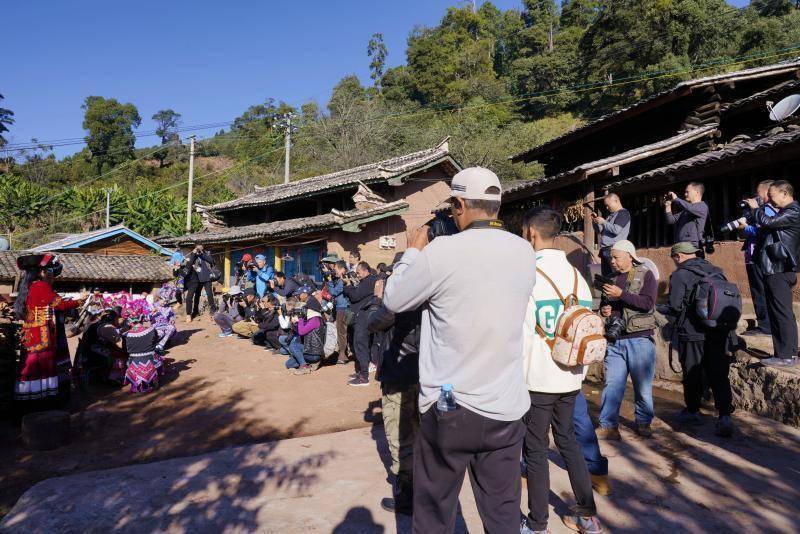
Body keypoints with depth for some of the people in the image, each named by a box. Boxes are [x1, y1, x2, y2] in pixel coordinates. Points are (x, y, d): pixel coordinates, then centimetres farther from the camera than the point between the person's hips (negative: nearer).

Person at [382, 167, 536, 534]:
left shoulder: (443, 251, -16)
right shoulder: (525, 252, 1)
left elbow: (393, 301, -3)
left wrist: (413, 251, 11)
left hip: (450, 408, -4)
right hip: (508, 409, 5)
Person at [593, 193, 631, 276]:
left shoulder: (623, 213, -4)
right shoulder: (611, 215, 22)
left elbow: (616, 230, -18)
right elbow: (600, 230, 26)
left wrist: (603, 222, -9)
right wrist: (595, 221, 10)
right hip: (605, 250, 9)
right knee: (605, 275, 8)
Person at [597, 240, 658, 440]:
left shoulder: (645, 275, 1)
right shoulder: (611, 279, 15)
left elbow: (648, 302, -13)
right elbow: (604, 304, 26)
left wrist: (621, 294, -18)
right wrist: (603, 310, 4)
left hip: (640, 339, -4)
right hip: (614, 341, 4)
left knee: (643, 386, 7)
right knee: (612, 385, 1)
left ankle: (643, 423, 24)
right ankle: (608, 426, 5)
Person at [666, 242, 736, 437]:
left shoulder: (679, 275, -10)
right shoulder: (717, 271, 9)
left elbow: (675, 307, -15)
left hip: (692, 334, -5)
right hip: (719, 333, 5)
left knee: (693, 374, 10)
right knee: (719, 375, 6)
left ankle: (692, 411, 25)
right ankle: (725, 416, -3)